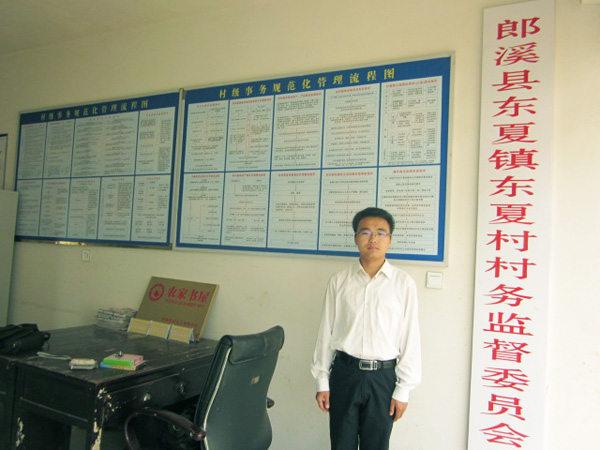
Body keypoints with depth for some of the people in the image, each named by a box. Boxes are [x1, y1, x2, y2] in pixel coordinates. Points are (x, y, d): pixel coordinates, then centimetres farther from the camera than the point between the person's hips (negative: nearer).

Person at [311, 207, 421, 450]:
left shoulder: (404, 283, -5)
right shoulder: (339, 281, 0)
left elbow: (410, 338, -3)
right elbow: (326, 331, 3)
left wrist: (403, 389, -2)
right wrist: (322, 380, 5)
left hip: (383, 376, -1)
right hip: (344, 372, 1)